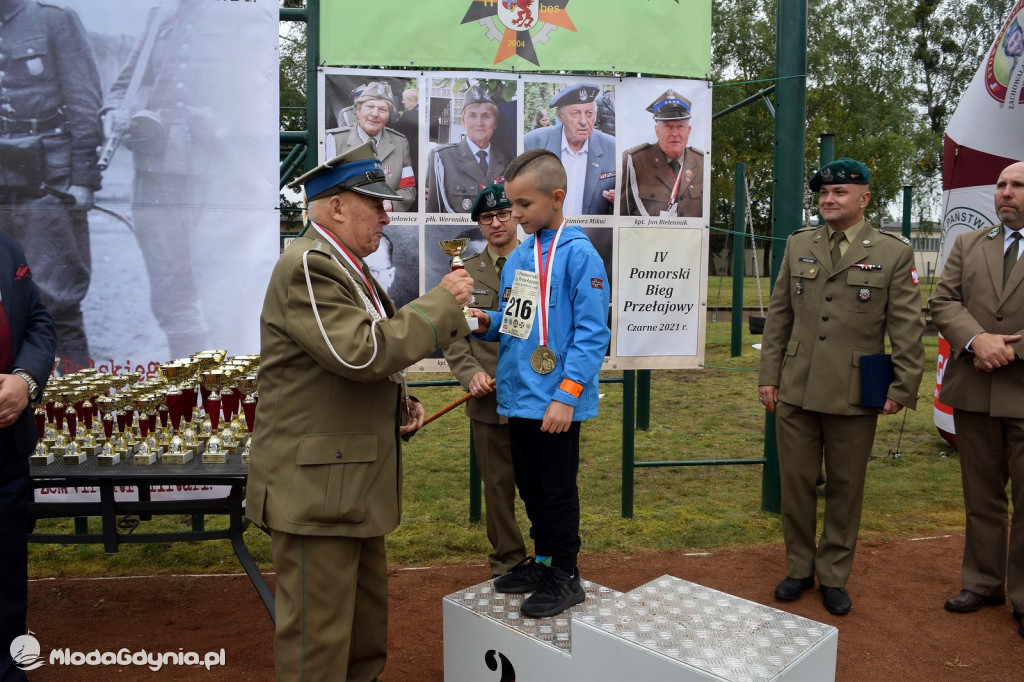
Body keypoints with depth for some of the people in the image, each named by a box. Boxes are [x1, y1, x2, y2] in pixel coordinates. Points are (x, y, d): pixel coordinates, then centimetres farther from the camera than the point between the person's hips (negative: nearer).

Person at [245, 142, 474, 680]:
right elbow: (363, 351, -27)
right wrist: (442, 301, -17)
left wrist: (398, 404, 6)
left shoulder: (345, 267, 16)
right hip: (315, 488, -10)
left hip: (355, 484, 10)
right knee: (318, 637, 2)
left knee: (367, 628, 20)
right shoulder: (307, 266, -15)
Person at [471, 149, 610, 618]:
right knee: (529, 487, 19)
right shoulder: (518, 256, 10)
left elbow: (592, 333, -17)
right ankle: (542, 561, 37)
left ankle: (565, 577, 24)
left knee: (557, 491, 6)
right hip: (517, 395, 8)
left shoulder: (578, 254, -13)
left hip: (555, 403, -7)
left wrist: (566, 396, -21)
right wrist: (488, 322, -3)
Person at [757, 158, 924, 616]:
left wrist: (903, 388, -5)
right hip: (796, 390, 2)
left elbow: (907, 328, -1)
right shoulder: (798, 245, 8)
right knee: (796, 483, 9)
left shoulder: (894, 252, 0)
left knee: (845, 488, 10)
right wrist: (768, 375, 5)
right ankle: (799, 569, 27)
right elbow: (778, 315, 9)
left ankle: (834, 576, 26)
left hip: (854, 396, -2)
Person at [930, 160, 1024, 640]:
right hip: (974, 392, 3)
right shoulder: (967, 245, 12)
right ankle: (984, 582, 27)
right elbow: (943, 301, 2)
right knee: (981, 496, 13)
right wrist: (976, 340, -15)